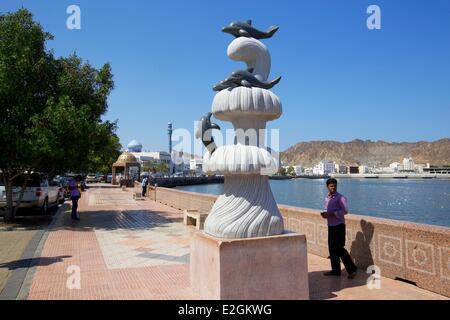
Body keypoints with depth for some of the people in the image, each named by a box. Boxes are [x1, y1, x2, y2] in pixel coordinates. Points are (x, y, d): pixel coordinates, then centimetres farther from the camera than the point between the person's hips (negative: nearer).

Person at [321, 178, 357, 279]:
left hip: (339, 225, -7)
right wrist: (325, 214, -1)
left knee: (339, 248, -7)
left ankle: (352, 269, 6)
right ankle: (336, 270, 20)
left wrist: (331, 214, -21)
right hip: (331, 226, 7)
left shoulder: (340, 197, -10)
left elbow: (345, 211, -18)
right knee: (332, 248, 10)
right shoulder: (327, 198, 12)